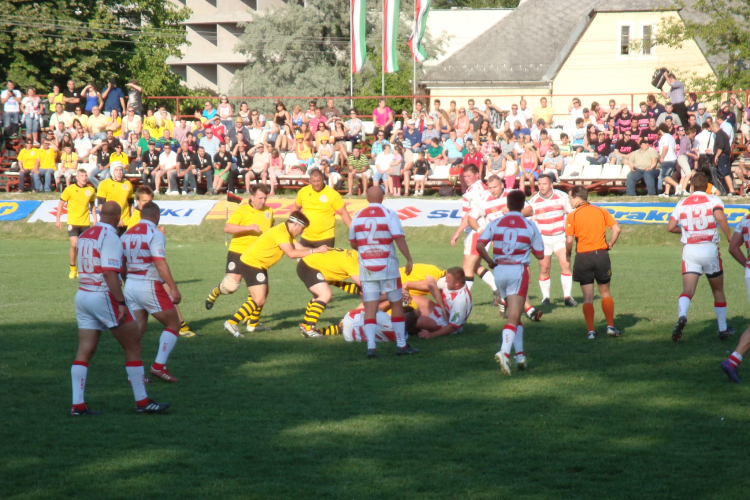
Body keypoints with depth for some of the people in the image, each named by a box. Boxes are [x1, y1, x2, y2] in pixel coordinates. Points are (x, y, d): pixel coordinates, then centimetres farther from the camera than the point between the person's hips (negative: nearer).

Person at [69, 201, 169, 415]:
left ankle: (78, 405, -2)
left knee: (85, 350, 5)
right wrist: (121, 303, -22)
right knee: (133, 346, 3)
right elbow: (109, 273, -21)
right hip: (104, 297, -8)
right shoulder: (110, 237, -13)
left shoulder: (84, 236, 11)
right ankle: (142, 402, 5)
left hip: (82, 295, 8)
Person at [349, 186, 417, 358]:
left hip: (366, 269, 3)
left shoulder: (358, 216, 5)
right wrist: (409, 259, -11)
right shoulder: (389, 214, -6)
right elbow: (399, 238, -15)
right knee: (397, 305, 9)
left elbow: (353, 243, 13)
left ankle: (370, 347, -8)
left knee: (370, 308, 2)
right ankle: (401, 345, 10)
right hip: (387, 268, -3)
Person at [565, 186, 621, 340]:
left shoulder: (572, 216, -4)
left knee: (588, 297, 3)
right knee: (605, 293, 16)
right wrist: (609, 245, 9)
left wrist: (568, 255, 5)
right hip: (601, 255, 2)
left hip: (583, 256, -2)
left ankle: (591, 330, -2)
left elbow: (569, 240, -11)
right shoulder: (601, 211, 6)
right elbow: (616, 229, -1)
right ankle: (611, 326, 12)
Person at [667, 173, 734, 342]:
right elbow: (720, 217, -21)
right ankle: (723, 329, 22)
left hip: (689, 251, 1)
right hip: (709, 249, -1)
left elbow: (670, 227, 5)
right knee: (718, 291, 15)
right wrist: (730, 238, -12)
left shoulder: (682, 203, 7)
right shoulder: (713, 200, -2)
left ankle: (681, 316, -36)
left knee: (687, 290, -6)